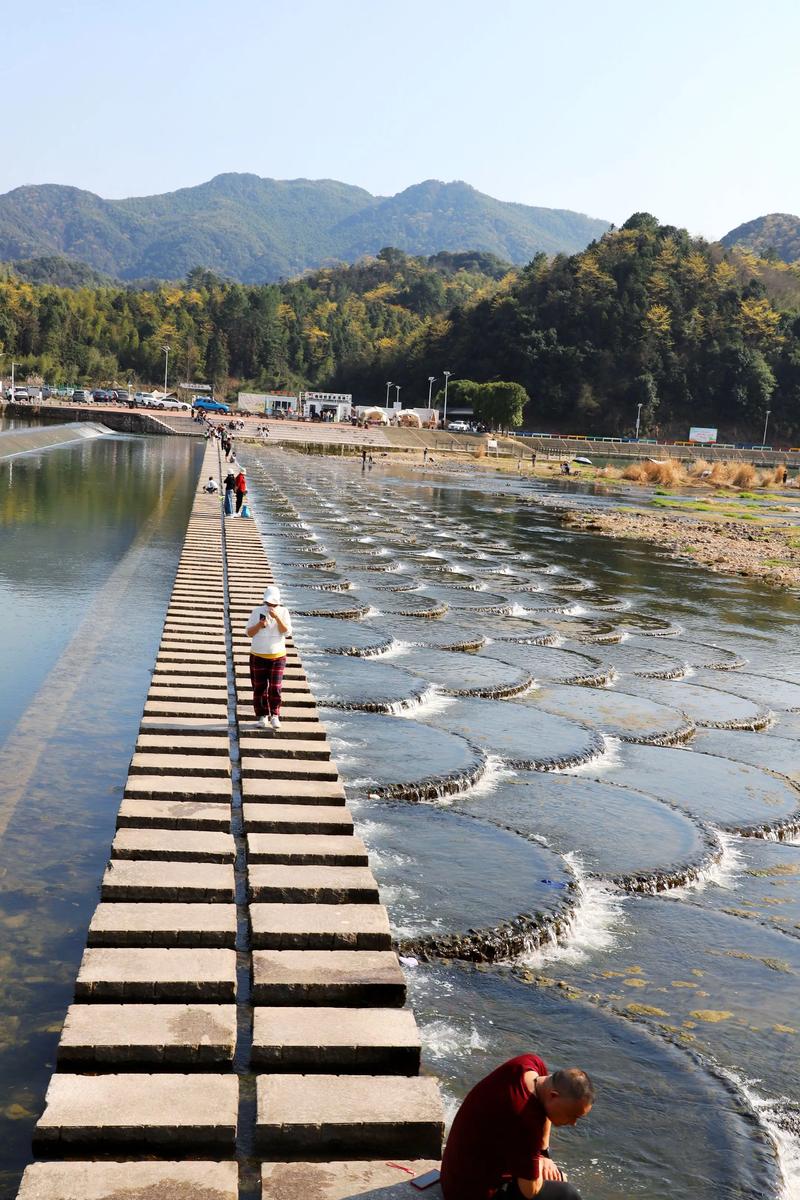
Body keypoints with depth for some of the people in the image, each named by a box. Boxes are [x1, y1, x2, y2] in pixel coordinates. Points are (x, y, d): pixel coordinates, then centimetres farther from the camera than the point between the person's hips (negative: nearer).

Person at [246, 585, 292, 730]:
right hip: (258, 656, 1)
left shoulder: (283, 612, -2)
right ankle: (262, 716, 15)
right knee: (260, 688, 3)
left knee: (275, 688, -6)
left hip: (278, 656, -1)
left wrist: (277, 618, -24)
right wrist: (259, 625, -19)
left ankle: (274, 716, 8)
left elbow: (286, 631, -12)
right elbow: (249, 633, 0)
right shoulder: (257, 612, -2)